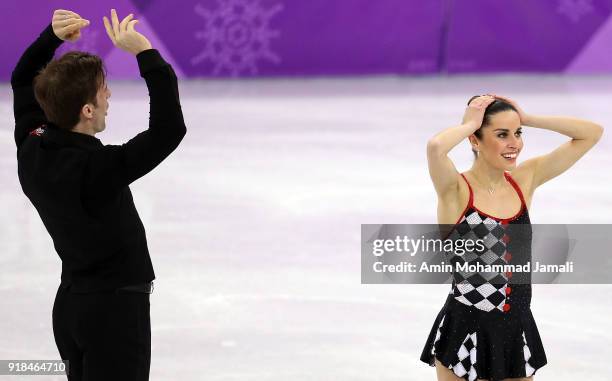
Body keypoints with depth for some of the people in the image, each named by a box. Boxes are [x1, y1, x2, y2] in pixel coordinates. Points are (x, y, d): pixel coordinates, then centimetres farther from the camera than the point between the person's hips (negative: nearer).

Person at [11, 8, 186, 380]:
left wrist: (52, 37, 0)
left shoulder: (32, 150, -5)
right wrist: (145, 52, -29)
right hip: (116, 308, -8)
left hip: (70, 305, 8)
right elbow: (170, 129, -31)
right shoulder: (98, 169, -28)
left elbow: (23, 80, 12)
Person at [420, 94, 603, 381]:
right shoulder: (456, 190, -11)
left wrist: (526, 119, -1)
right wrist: (470, 124, -15)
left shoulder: (524, 180, 4)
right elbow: (435, 147, -34)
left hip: (517, 331, 5)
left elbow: (592, 133, 6)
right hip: (466, 333, -5)